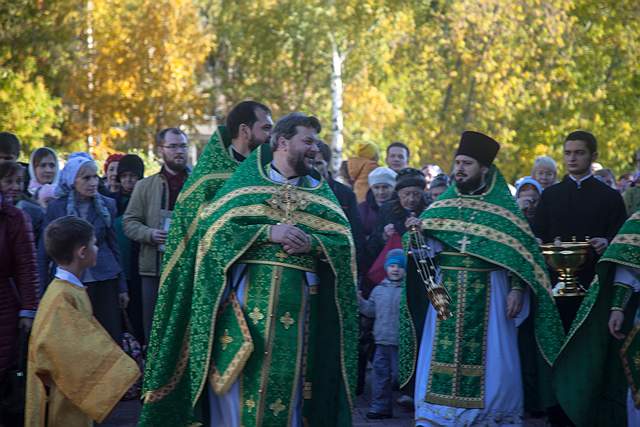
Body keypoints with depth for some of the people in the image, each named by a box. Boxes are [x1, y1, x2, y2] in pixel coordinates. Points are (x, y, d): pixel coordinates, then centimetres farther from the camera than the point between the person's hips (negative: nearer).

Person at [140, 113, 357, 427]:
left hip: (296, 304, 3)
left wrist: (312, 243, -15)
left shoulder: (319, 190, 14)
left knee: (286, 381, 5)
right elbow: (214, 227, -7)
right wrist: (267, 232, -17)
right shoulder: (246, 181, 5)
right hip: (247, 296, -3)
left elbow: (344, 243, 5)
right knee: (240, 378, -3)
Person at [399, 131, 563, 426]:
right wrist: (418, 232, -12)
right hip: (445, 294, 3)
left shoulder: (503, 206, 3)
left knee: (487, 361, -3)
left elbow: (520, 252, -1)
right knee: (441, 358, -2)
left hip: (489, 296, -2)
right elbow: (426, 249, 9)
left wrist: (516, 290, -11)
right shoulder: (442, 204, 12)